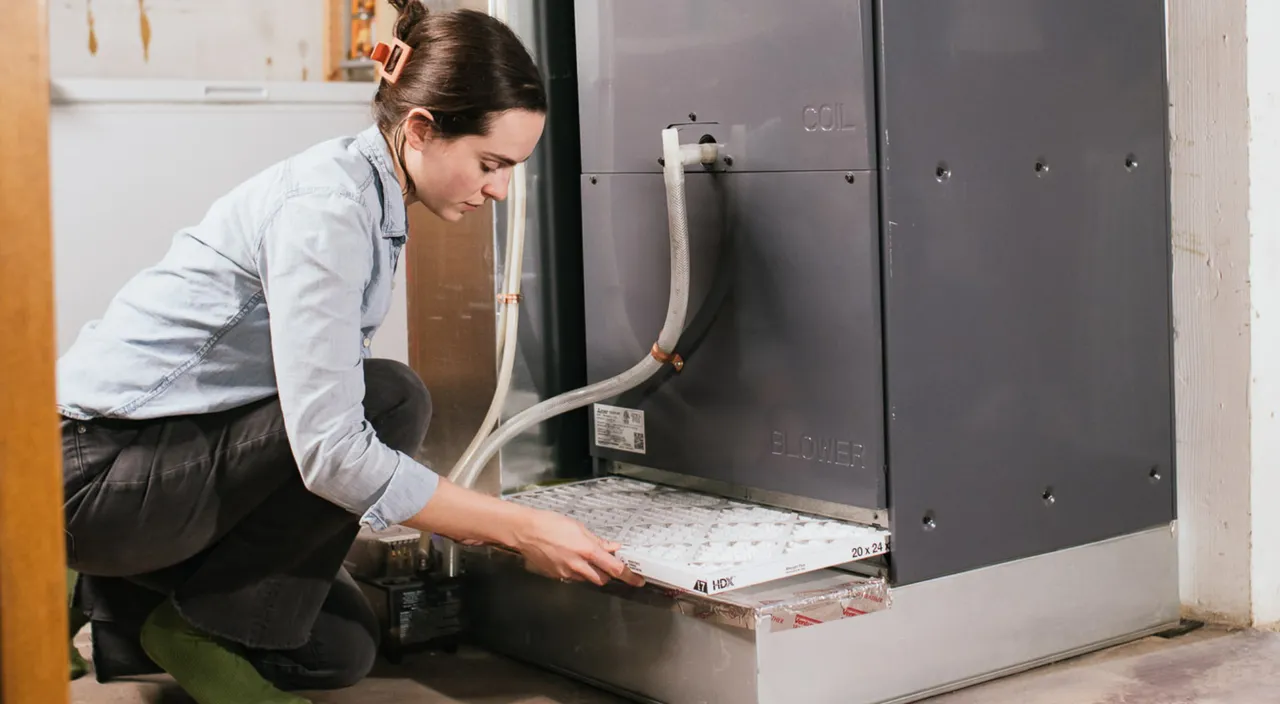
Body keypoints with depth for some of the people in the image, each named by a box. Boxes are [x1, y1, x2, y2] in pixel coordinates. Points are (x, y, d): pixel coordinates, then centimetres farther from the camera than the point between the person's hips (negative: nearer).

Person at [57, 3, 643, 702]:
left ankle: (100, 598, 17)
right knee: (388, 398, -23)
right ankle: (215, 625, -8)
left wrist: (454, 512, 7)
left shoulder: (372, 199, 5)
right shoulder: (326, 207, -25)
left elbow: (326, 398, 13)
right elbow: (331, 450, -30)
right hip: (97, 466, -9)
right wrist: (522, 530, -25)